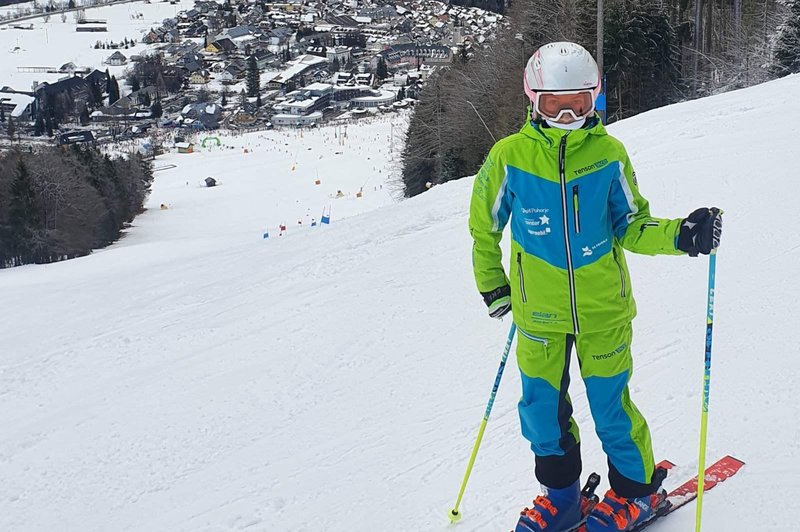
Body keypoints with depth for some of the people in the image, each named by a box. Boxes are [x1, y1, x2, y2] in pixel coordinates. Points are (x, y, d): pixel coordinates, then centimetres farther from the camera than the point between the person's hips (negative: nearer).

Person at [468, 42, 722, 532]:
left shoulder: (609, 154, -7)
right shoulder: (509, 156, -9)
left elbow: (630, 226, 1)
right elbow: (484, 226, 6)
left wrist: (679, 236, -16)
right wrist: (492, 286, 10)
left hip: (603, 308, -1)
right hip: (539, 311, 1)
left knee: (610, 406, 6)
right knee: (542, 407, 10)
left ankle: (638, 488, 30)